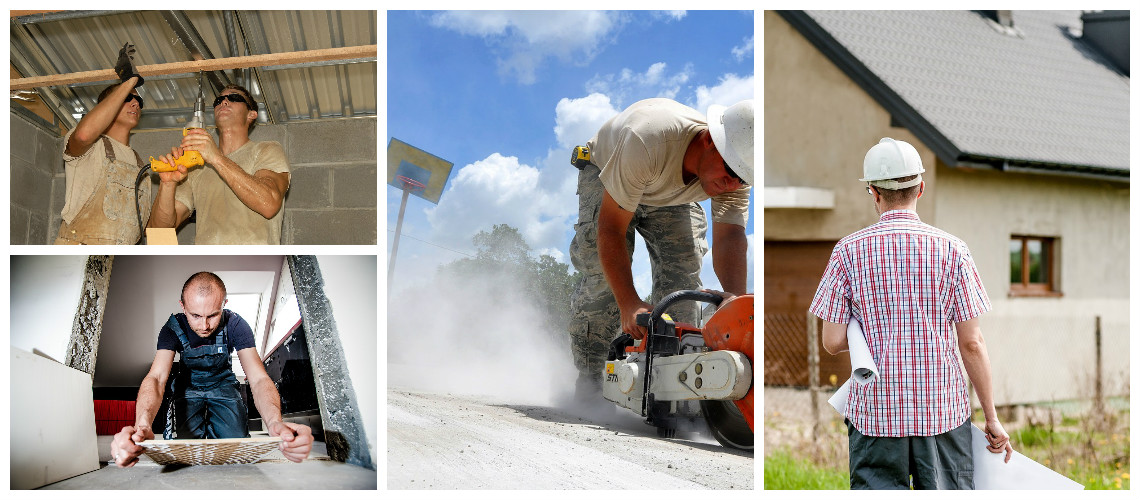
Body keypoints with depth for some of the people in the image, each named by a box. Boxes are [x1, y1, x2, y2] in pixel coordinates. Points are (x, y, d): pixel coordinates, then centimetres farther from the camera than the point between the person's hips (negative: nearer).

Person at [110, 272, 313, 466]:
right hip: (189, 388, 0)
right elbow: (156, 376, -39)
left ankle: (210, 428, 13)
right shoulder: (173, 329, -23)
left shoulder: (235, 325, -23)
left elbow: (258, 378, -34)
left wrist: (275, 422, -58)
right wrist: (142, 425, -63)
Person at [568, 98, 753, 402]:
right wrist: (628, 304, -49)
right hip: (606, 174, -4)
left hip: (672, 196, 4)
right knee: (603, 273, -19)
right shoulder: (647, 140, -46)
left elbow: (731, 239, -40)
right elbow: (611, 228, -42)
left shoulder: (736, 175, -31)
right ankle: (588, 377, -5)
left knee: (683, 273, -14)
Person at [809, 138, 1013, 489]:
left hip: (875, 411, 0)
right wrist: (992, 418, 5)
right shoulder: (952, 249, -3)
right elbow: (972, 343, -3)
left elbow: (832, 342, -4)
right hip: (942, 409, 1)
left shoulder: (849, 251, -4)